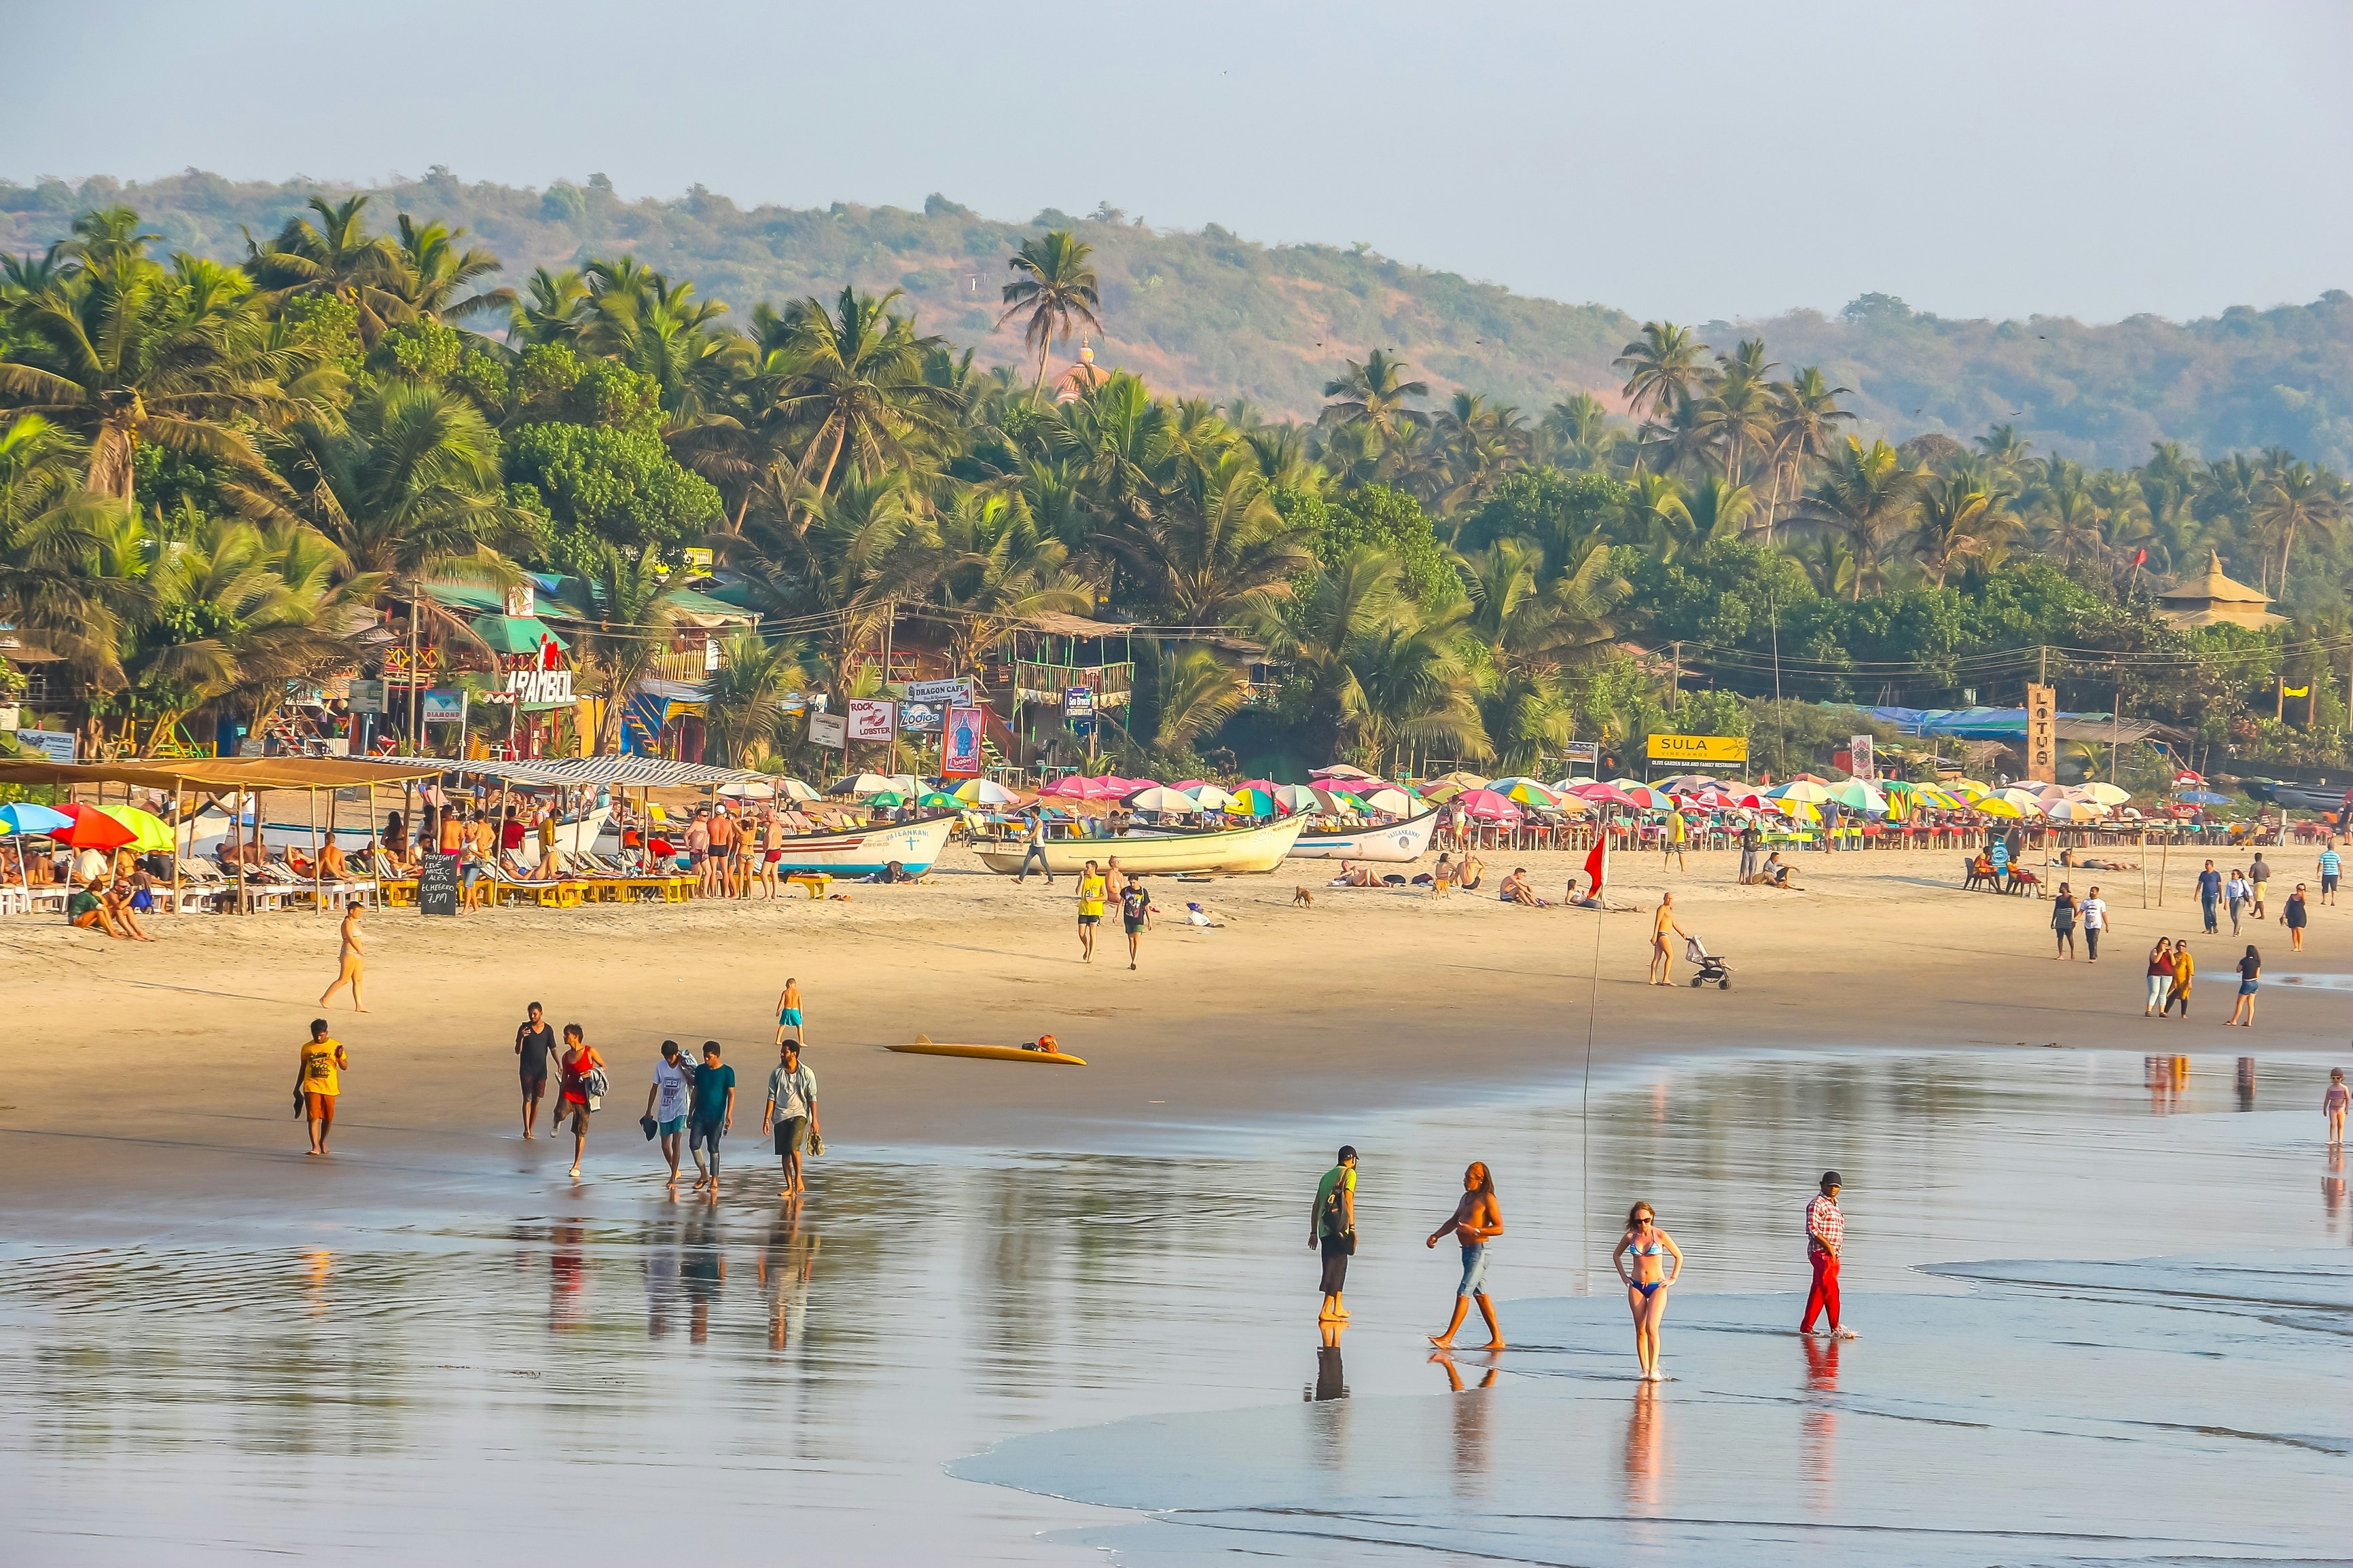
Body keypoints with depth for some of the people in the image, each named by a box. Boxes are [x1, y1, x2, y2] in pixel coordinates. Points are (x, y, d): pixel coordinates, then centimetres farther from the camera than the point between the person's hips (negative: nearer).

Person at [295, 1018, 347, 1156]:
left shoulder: (335, 1046, 0)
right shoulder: (307, 1048, 4)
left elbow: (345, 1067, 2)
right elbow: (302, 1068, 14)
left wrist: (339, 1057, -19)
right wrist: (297, 1088, 16)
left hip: (330, 1088, 0)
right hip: (312, 1087, 0)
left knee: (328, 1117, 11)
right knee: (313, 1117, -12)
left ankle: (323, 1141, 34)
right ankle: (315, 1146, -14)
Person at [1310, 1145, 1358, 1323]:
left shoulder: (1327, 1175, 20)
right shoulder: (1349, 1174, -1)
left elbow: (1315, 1206, 19)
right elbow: (1348, 1200, -12)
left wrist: (1314, 1232, 22)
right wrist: (1352, 1226, -11)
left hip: (1325, 1229, 7)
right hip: (1339, 1228, -7)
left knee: (1339, 1267, 19)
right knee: (1336, 1268, -7)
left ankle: (1338, 1308, 23)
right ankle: (1325, 1311, -14)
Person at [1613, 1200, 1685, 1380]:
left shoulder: (1660, 1236, -5)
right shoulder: (1630, 1237, 2)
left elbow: (1679, 1256, 6)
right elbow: (1616, 1255, 21)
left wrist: (1673, 1279, 1)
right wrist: (1624, 1276, 12)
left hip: (1657, 1287, -3)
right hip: (1636, 1287, 3)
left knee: (1652, 1328, -16)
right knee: (1640, 1330, 1)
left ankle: (1654, 1370, -16)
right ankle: (1645, 1370, 5)